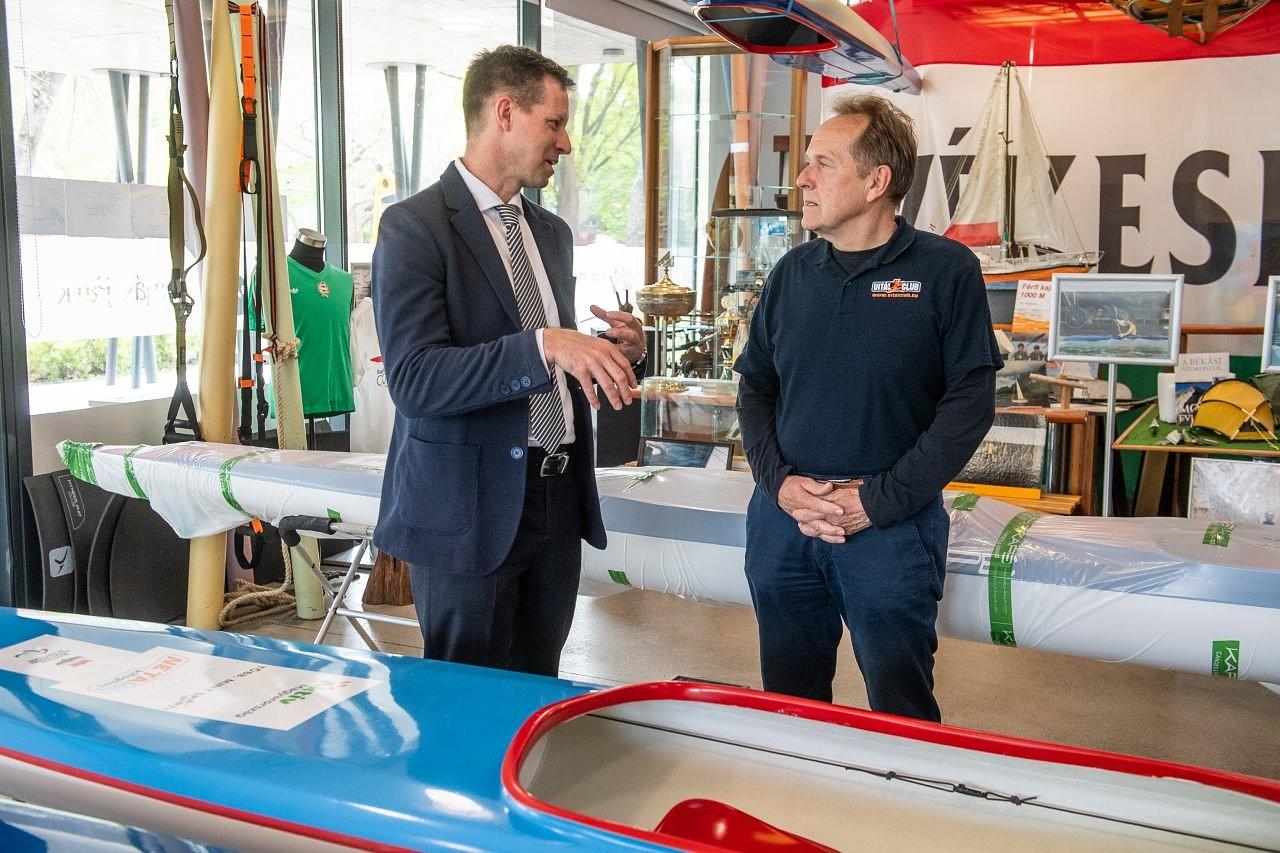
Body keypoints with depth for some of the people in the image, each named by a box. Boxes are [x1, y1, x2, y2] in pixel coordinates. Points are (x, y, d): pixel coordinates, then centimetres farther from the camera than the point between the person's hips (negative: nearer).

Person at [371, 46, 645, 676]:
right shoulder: (415, 227, -10)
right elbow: (415, 379, -20)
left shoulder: (553, 233, 13)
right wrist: (543, 346, -30)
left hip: (559, 501, 7)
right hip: (470, 507, -6)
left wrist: (614, 351, -1)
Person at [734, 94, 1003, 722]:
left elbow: (970, 400, -9)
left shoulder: (945, 270, -6)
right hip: (782, 519, 4)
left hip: (891, 528, -4)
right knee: (788, 706, 16)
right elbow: (754, 385, 11)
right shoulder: (792, 272, 8)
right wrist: (779, 482, -5)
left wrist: (877, 500, -14)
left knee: (902, 712, 7)